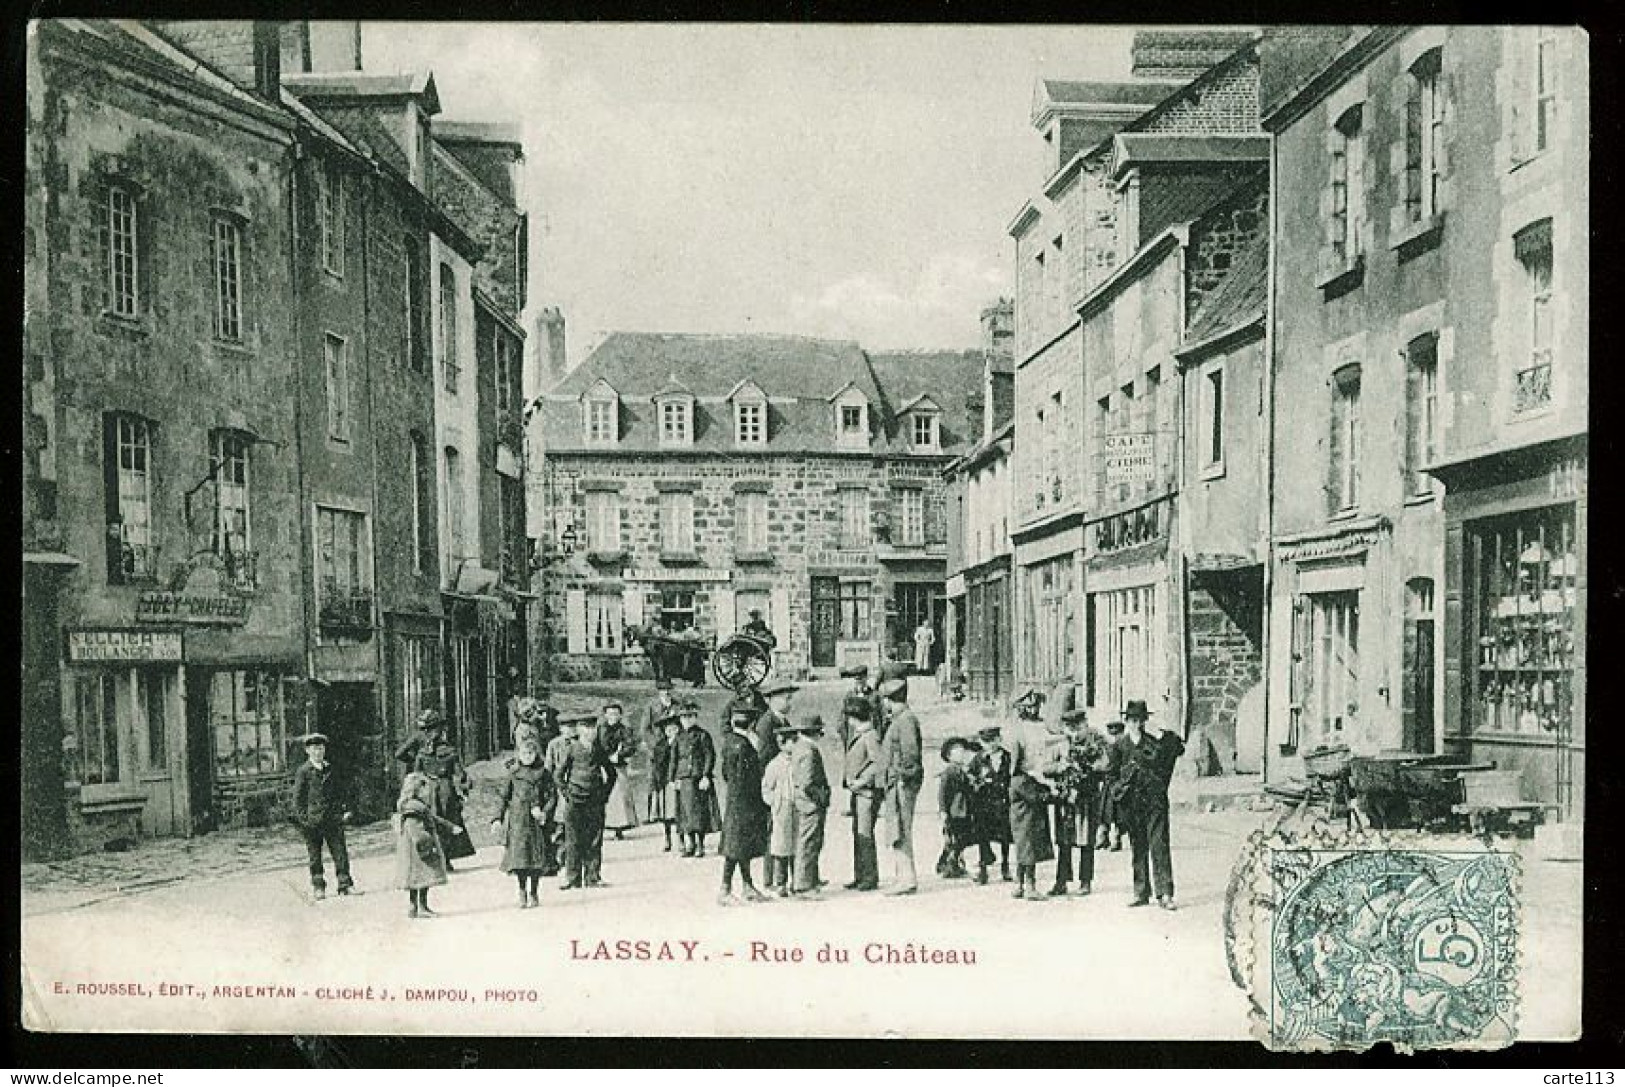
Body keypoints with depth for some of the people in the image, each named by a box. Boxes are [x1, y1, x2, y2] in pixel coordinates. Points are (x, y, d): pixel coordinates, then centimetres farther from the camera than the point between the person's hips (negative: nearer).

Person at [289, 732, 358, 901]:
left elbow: (343, 791, 18)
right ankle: (318, 887, 15)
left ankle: (345, 885, 3)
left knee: (341, 852, 0)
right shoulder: (303, 772, -1)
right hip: (312, 820, -3)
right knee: (315, 856, 5)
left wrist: (346, 810, 8)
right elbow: (297, 797, -2)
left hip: (333, 818, 3)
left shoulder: (331, 770, 12)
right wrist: (302, 818, -9)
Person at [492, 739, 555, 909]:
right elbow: (504, 797, 8)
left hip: (536, 819, 0)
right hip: (517, 819, 0)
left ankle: (533, 894, 12)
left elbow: (552, 797, 5)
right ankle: (522, 895, 0)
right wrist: (498, 819, 1)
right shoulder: (513, 773, 6)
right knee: (519, 856, -9)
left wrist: (545, 813, -11)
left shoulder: (543, 773, 5)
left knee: (537, 857, 0)